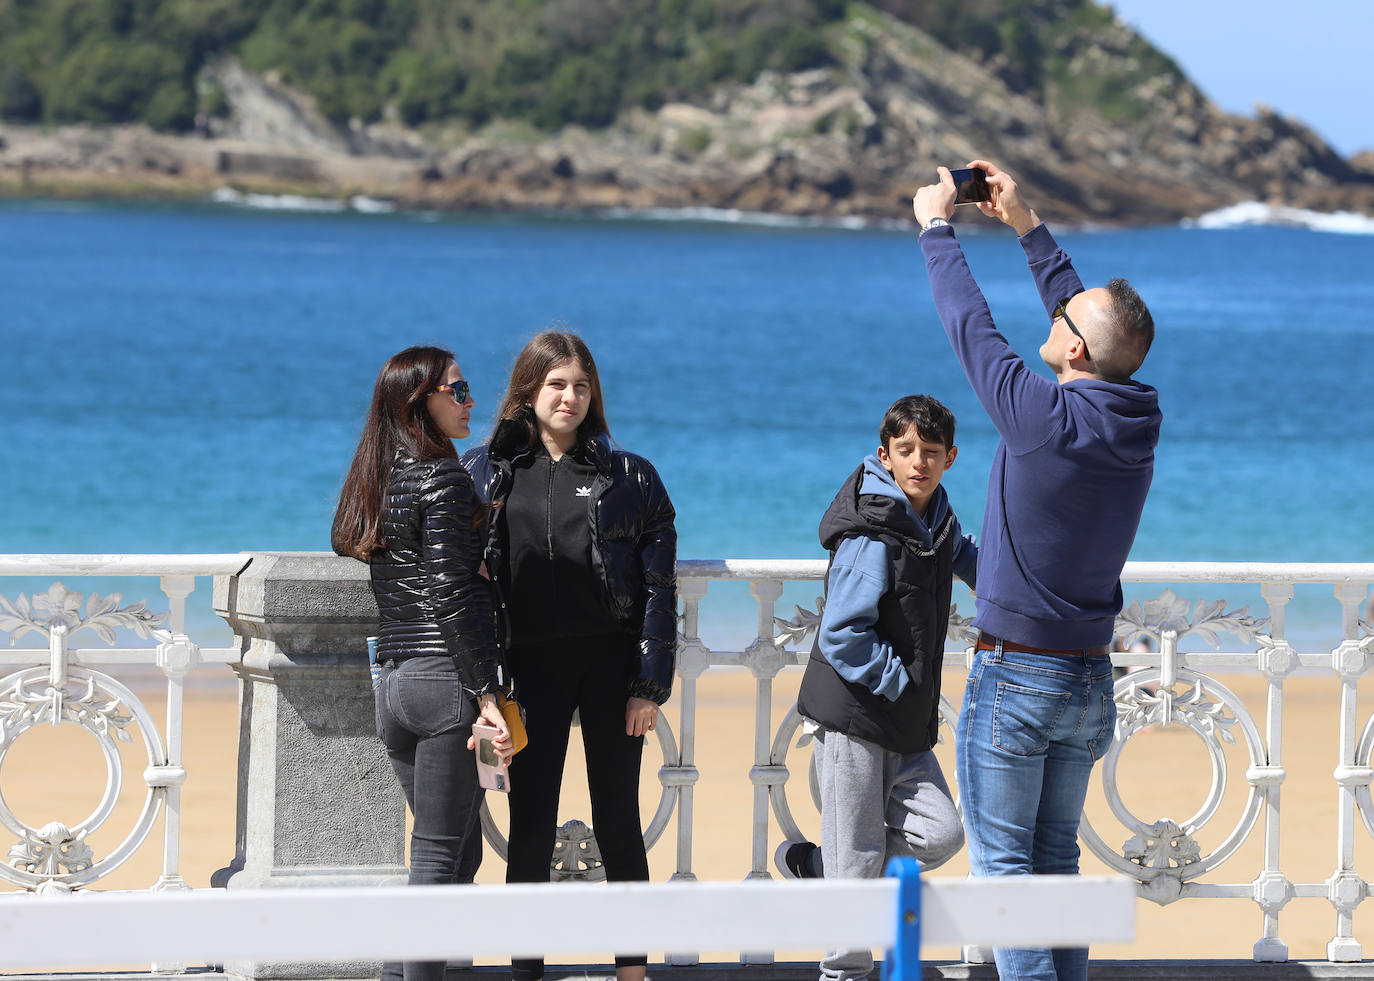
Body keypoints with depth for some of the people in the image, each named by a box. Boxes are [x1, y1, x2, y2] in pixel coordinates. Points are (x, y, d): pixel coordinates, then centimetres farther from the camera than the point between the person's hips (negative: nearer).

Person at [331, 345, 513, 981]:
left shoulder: (372, 481, 15)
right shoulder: (442, 476, -10)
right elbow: (451, 596, -16)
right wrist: (486, 694, -17)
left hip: (392, 683, 8)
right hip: (447, 678, -8)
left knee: (458, 848, 14)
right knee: (440, 856, -4)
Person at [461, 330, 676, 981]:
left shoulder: (628, 477, 2)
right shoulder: (486, 473, 5)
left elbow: (659, 585, -1)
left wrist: (652, 685, -7)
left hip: (610, 661, -1)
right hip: (531, 665, 1)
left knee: (618, 821, 4)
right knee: (531, 823, 0)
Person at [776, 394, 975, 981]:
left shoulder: (936, 519, 9)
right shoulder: (872, 538, -17)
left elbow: (962, 558, 36)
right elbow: (842, 636, -20)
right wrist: (900, 681, -15)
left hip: (906, 721, 8)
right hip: (854, 716, -8)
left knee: (941, 834, -2)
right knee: (860, 861, -3)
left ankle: (810, 864, 16)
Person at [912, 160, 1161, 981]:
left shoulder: (1044, 416, -20)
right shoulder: (1138, 421, 0)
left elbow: (971, 326, -9)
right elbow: (1087, 315, 15)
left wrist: (938, 226, 5)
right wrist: (1027, 226, 22)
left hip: (1017, 675, -7)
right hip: (1092, 679, 7)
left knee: (1003, 864, -2)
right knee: (1057, 862, 14)